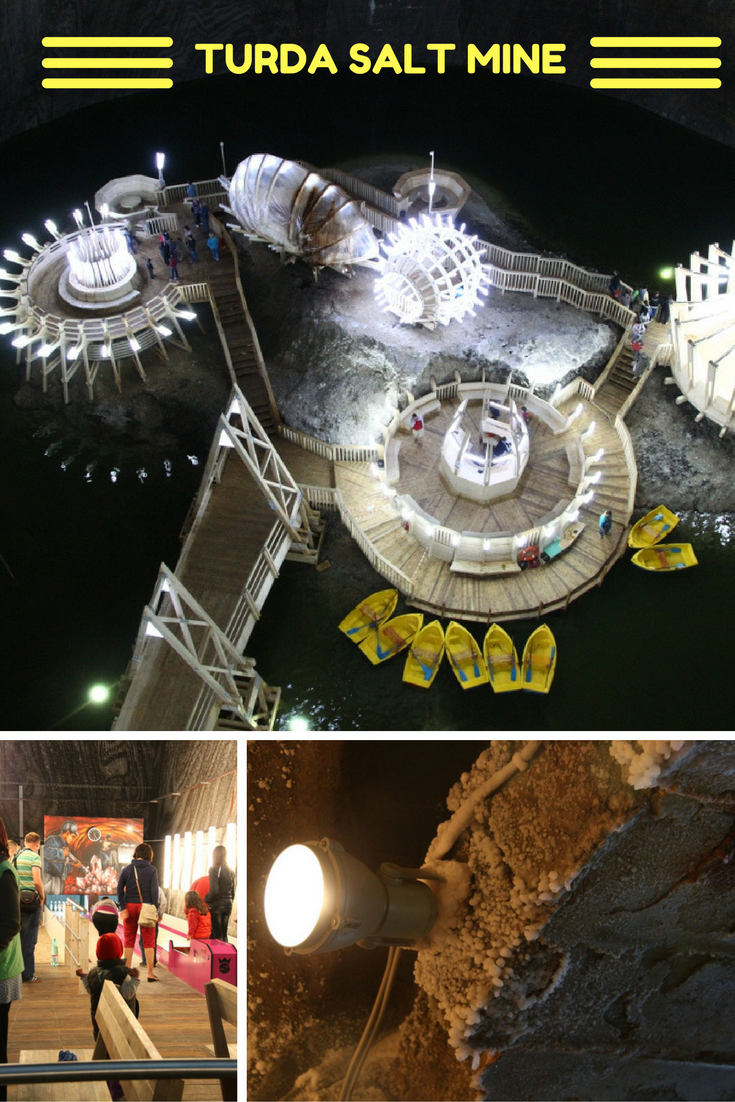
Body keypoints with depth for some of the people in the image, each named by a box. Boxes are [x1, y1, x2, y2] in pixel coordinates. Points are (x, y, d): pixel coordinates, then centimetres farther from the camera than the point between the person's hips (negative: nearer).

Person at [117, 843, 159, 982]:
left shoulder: (127, 869, 4)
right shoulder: (152, 870, -3)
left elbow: (119, 889, -2)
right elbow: (154, 891, -7)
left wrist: (123, 908, -3)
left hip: (130, 906, 2)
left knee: (129, 940, 10)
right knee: (148, 940, 4)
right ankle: (150, 974, 6)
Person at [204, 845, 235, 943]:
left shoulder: (214, 870, -12)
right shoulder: (230, 871, 8)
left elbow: (213, 891, -18)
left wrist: (205, 899, -2)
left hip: (216, 906, -6)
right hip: (227, 905, 6)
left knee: (216, 935, -2)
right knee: (224, 934, 12)